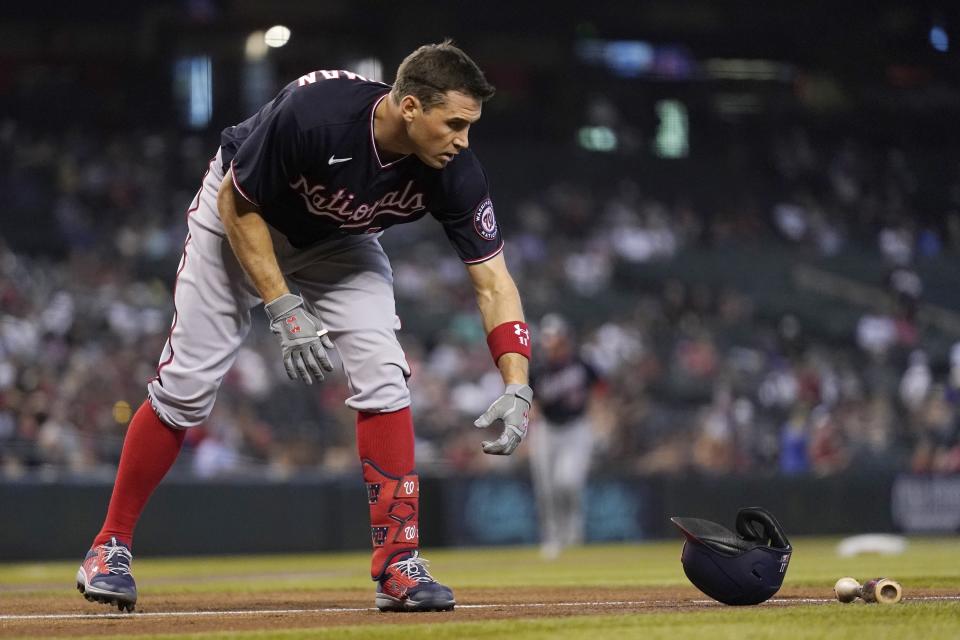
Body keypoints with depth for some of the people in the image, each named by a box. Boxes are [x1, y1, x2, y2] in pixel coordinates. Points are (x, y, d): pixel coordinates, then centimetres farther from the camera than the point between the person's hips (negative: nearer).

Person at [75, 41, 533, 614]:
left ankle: (399, 565, -10)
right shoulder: (312, 113, -40)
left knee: (382, 372, -15)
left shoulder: (453, 170, -28)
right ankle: (113, 545, 10)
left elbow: (493, 280, -23)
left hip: (340, 241, 3)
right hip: (243, 214, -3)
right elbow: (239, 205, -24)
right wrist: (284, 309, -29)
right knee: (188, 384, -6)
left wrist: (516, 387, -34)